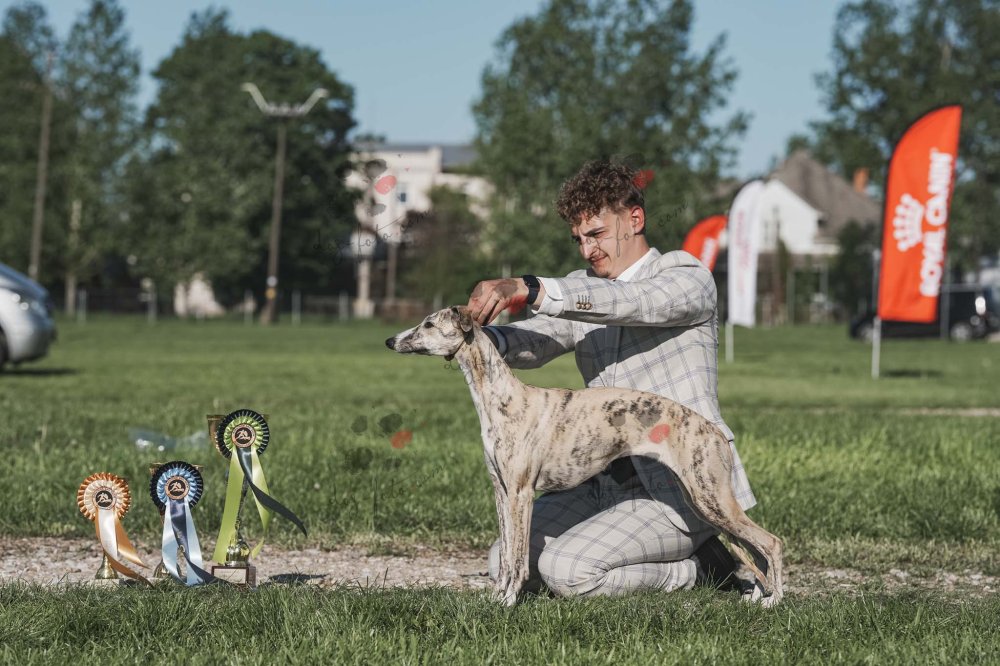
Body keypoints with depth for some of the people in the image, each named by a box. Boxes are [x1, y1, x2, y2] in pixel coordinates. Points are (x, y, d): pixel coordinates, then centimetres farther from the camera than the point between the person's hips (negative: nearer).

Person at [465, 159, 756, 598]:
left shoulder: (689, 280, -7)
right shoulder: (581, 290, 14)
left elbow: (623, 302, -28)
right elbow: (535, 342, -4)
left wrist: (527, 290, -40)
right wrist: (483, 337, -28)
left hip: (683, 487, -8)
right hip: (609, 482, 8)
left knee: (566, 570, -24)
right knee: (505, 566, -1)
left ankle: (702, 568, 0)